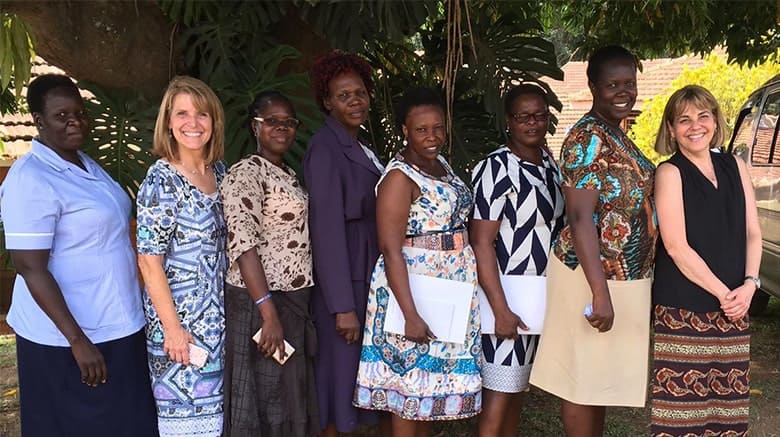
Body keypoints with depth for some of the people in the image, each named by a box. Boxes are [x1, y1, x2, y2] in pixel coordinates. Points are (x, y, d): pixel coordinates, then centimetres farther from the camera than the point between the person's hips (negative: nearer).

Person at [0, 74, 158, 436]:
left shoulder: (85, 164, 9)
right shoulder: (31, 179, -17)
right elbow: (30, 268, -21)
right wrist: (78, 340, -23)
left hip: (116, 327, 8)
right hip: (67, 338, -8)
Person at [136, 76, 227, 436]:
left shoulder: (219, 172, 5)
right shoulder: (160, 180, -15)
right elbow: (149, 260, -16)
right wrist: (171, 327, -18)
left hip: (219, 313, 6)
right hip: (179, 315, -6)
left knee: (215, 404, 16)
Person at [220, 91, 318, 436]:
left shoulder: (288, 174, 15)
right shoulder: (245, 174, -12)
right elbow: (243, 244, -21)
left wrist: (290, 309, 14)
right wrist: (268, 312, -26)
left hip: (294, 302, 8)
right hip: (261, 302, -8)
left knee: (293, 398, 15)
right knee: (265, 402, 2)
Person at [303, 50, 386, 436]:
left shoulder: (360, 146, 13)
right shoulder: (325, 148, -14)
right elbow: (327, 229, -19)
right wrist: (343, 306, -22)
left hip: (368, 273, 9)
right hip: (342, 277, -9)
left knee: (361, 366, 16)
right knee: (341, 366, 2)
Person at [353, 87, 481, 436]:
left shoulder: (442, 165, 9)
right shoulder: (399, 176, -15)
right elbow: (391, 250, -21)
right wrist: (410, 314, -26)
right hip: (413, 291, -8)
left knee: (431, 383, 16)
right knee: (408, 390, 2)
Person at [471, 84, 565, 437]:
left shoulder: (551, 165, 9)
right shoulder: (496, 169, -13)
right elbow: (481, 243, -17)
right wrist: (500, 309, -21)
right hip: (506, 297, -7)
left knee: (519, 387, 16)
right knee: (498, 394, -3)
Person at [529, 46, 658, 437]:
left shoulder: (616, 135, 12)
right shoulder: (588, 138, -17)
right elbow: (581, 218, -23)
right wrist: (600, 293, -27)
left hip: (622, 277, 9)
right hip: (594, 277, -9)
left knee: (602, 378, 18)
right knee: (584, 382, 2)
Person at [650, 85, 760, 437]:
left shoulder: (734, 166, 10)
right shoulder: (670, 173, -6)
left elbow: (752, 233, 10)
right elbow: (676, 246, -12)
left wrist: (749, 285, -5)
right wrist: (722, 292, -11)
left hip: (733, 307, 5)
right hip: (683, 309, -5)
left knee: (727, 402, 9)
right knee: (682, 405, -3)